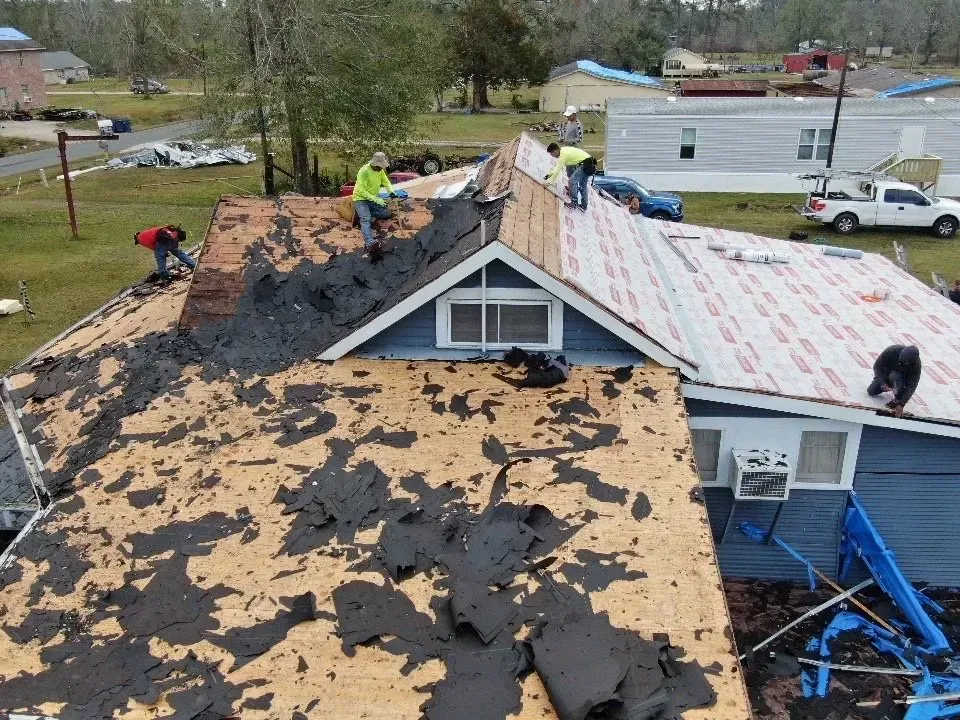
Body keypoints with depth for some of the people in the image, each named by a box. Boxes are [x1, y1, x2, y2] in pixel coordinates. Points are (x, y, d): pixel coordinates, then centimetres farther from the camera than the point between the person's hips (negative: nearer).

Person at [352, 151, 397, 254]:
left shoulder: (380, 170, 0)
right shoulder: (364, 171, -22)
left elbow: (386, 181, 15)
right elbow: (362, 191, -25)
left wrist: (391, 192, -5)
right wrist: (377, 200, -29)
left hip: (374, 198, 8)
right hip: (360, 199, -8)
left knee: (386, 214, -7)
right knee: (366, 219, -31)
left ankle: (362, 214, 1)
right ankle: (369, 243, -54)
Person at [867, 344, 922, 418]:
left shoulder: (916, 363, -32)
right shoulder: (891, 351, -32)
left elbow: (912, 385, -32)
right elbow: (877, 366, -22)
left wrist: (901, 404, -39)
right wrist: (882, 384, -37)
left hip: (903, 378, -2)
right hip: (886, 374, 2)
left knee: (895, 376, -37)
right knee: (871, 391, -8)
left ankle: (897, 400, -18)